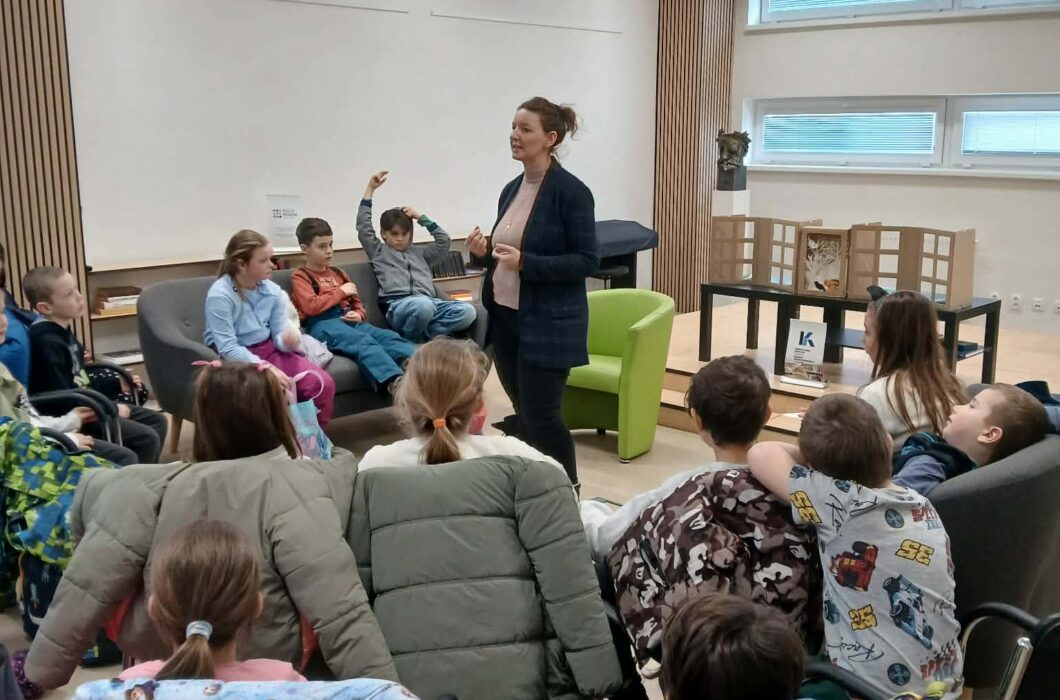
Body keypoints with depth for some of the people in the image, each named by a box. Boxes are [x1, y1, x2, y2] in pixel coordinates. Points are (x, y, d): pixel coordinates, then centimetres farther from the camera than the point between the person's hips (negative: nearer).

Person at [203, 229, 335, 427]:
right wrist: (267, 368, -30)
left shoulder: (272, 290, -1)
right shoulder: (220, 295, -17)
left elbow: (278, 336, 3)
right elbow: (228, 349, -21)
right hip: (236, 359, -5)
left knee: (323, 383, -14)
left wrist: (288, 340, -22)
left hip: (269, 350, 6)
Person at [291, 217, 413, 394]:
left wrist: (359, 315, 5)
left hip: (349, 320, 7)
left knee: (389, 336, -26)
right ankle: (395, 382, -63)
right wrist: (341, 291, 2)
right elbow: (312, 306, -8)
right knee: (364, 341, -37)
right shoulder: (300, 276, 11)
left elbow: (358, 304, 30)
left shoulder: (338, 273, 31)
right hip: (323, 324, -6)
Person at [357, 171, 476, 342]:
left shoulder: (419, 253, 34)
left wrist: (421, 217, 27)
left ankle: (421, 337, -25)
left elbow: (444, 240, 26)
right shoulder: (379, 252, 24)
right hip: (397, 306, -4)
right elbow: (363, 226, 16)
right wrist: (370, 188, 17)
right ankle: (408, 342, -16)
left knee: (467, 311, -26)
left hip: (429, 302, 4)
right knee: (422, 305, -42)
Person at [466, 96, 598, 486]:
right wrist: (483, 252, -3)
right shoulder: (512, 189, 10)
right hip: (504, 317, 7)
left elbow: (587, 261, -16)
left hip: (548, 323, -7)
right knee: (522, 413, 14)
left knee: (541, 416, -3)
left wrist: (525, 262, -25)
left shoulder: (571, 192, -13)